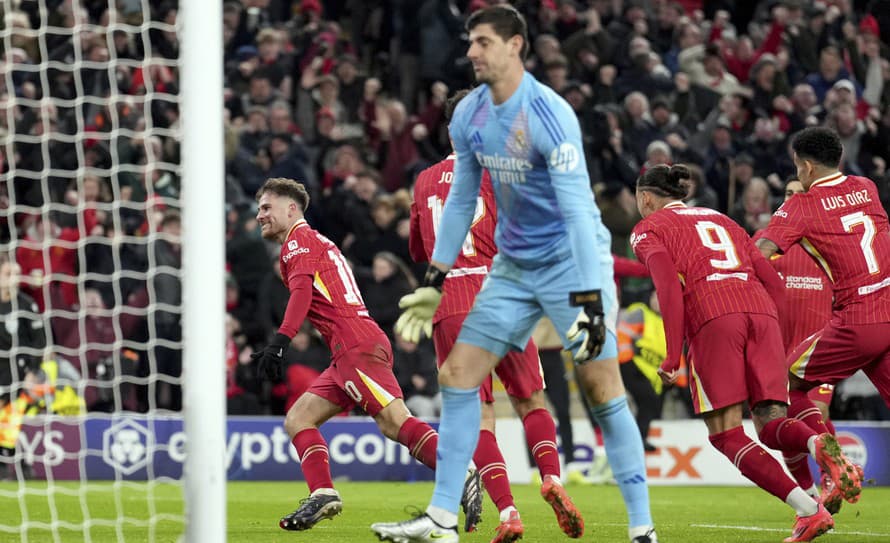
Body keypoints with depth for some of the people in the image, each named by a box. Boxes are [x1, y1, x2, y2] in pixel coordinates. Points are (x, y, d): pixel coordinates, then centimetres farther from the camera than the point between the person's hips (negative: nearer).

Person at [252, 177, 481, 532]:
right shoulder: (315, 243, 32)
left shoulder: (298, 240, 3)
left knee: (394, 422, -21)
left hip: (355, 343, -10)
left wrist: (279, 342, -24)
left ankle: (461, 474, -32)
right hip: (348, 352, 10)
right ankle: (323, 495, -7)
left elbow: (301, 293, -14)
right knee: (297, 420, 7)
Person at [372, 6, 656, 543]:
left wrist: (588, 298, -32)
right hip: (513, 267, 7)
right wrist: (435, 281, 12)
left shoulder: (549, 115, -22)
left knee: (603, 386, -11)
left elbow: (577, 208, -27)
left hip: (572, 261, -7)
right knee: (458, 372, 0)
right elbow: (461, 200, 13)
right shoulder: (470, 115, 0)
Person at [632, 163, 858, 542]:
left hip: (711, 315, -5)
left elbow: (669, 284, -3)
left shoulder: (648, 228, 16)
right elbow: (773, 283, 24)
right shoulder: (721, 220, 33)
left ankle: (809, 510, -18)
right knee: (771, 425, 5)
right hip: (761, 311, 5)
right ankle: (818, 443, -32)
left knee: (726, 435, -1)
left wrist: (672, 357, -4)